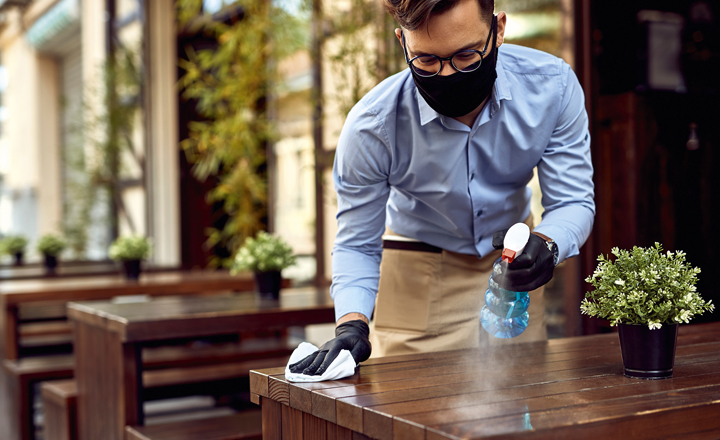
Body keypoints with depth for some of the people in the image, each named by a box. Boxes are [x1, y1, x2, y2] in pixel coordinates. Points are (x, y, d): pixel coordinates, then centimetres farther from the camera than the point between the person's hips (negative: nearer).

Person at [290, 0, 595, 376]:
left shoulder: (552, 86, -25)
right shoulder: (370, 128, -29)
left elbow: (573, 201, -17)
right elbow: (357, 245, -16)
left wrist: (546, 244, -41)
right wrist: (351, 324, -35)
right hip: (418, 272, -2)